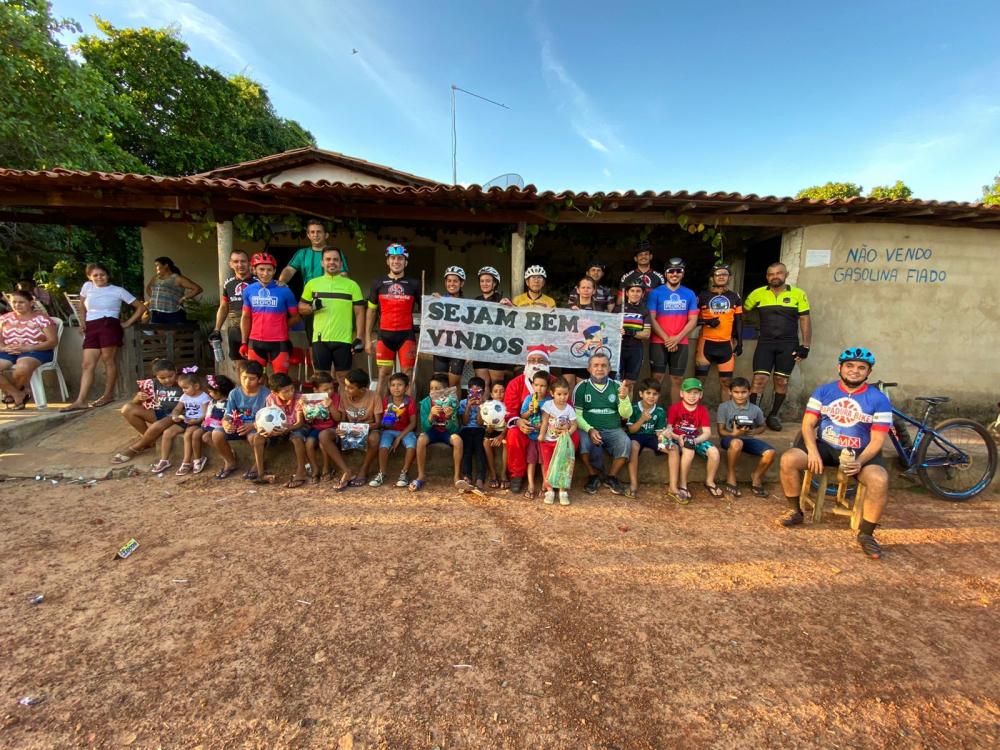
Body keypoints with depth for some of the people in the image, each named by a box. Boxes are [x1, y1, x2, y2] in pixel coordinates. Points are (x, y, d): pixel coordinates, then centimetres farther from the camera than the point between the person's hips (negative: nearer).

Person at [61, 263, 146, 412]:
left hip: (109, 325, -4)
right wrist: (82, 322, 22)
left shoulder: (118, 291, 3)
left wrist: (128, 323, -1)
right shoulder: (87, 286, 15)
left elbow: (141, 307, 3)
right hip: (91, 328, 4)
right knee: (87, 364, -2)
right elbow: (83, 306, 33)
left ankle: (108, 395, 8)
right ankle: (81, 400, -6)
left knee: (108, 360, -3)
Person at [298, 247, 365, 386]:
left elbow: (359, 313, 1)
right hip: (320, 339, 2)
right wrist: (312, 307, -9)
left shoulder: (351, 284, 3)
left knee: (343, 377, 4)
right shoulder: (312, 283, 9)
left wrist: (358, 338, -7)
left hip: (343, 340, -2)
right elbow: (301, 308, 14)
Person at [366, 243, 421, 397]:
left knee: (407, 375, -1)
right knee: (383, 374, 4)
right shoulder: (378, 283, 8)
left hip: (407, 334, -1)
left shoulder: (413, 284, 6)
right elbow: (371, 311, 11)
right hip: (385, 334, 1)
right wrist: (368, 339, 6)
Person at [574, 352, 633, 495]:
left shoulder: (617, 386, 6)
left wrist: (624, 398, -18)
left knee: (625, 443, -27)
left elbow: (626, 415, 1)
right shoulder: (582, 387, 3)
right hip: (589, 428, -1)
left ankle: (611, 477, -2)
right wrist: (590, 430, -19)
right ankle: (593, 475, -4)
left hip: (613, 430, 2)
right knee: (585, 443, -33)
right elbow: (577, 415, -2)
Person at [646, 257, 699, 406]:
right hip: (659, 342, -2)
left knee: (677, 379, 6)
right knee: (656, 378, -3)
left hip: (681, 343, 2)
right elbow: (651, 319, -6)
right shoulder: (656, 293, -1)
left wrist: (677, 338, -10)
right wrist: (667, 339, -11)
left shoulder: (689, 294, 7)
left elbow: (693, 320, 3)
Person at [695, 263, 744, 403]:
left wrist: (739, 343, 6)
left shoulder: (735, 297, 9)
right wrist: (707, 321, -14)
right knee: (699, 379, 1)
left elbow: (738, 322, 12)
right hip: (706, 343, -2)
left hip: (726, 344, 2)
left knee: (726, 381, 4)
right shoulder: (703, 296, 2)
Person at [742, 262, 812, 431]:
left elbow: (805, 320, 1)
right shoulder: (758, 294, 1)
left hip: (788, 345, 0)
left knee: (781, 381, 7)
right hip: (765, 343, 0)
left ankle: (773, 416, 20)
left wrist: (805, 346, -4)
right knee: (759, 379, -8)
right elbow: (743, 311, 12)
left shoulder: (798, 294, 0)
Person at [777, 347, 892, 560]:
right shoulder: (823, 391, 2)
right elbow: (808, 424, -2)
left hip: (860, 453, -1)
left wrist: (859, 461, -24)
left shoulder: (879, 400, -3)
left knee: (880, 480, -31)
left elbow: (877, 440, -6)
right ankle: (795, 512, -2)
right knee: (788, 459, -24)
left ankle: (866, 535, -9)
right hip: (824, 447, 1)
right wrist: (812, 451, -20)